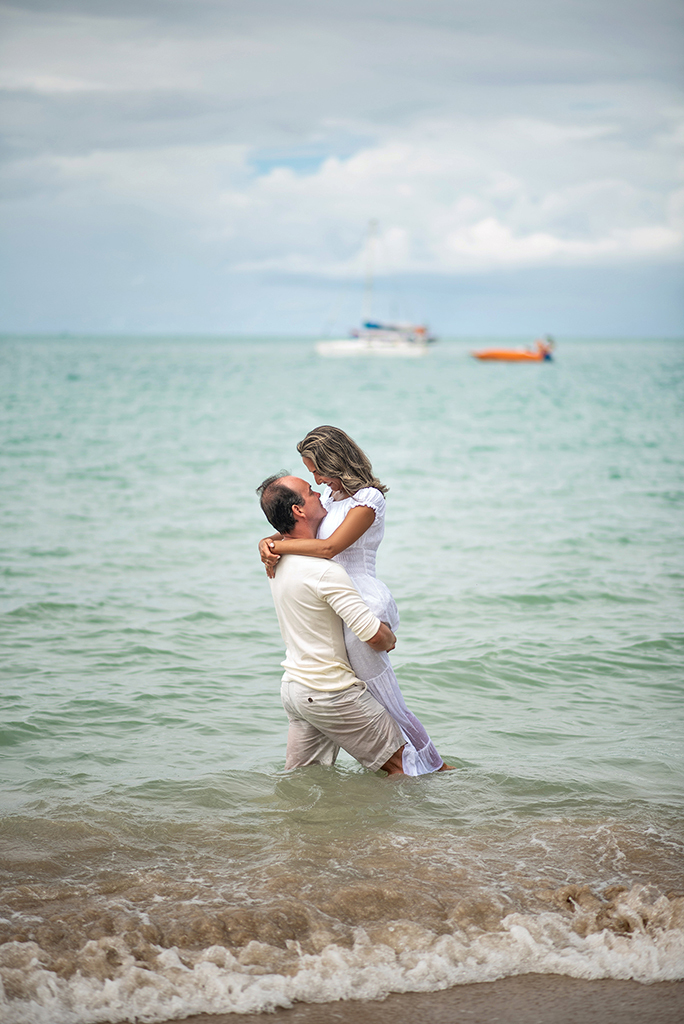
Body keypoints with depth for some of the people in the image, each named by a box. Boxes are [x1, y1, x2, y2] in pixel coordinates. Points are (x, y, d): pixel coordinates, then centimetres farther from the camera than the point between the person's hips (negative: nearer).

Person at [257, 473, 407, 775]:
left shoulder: (279, 561, 3)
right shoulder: (324, 571, -23)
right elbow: (374, 636, -25)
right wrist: (389, 640, -3)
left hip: (293, 687, 9)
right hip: (330, 694, -9)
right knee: (404, 763, 1)